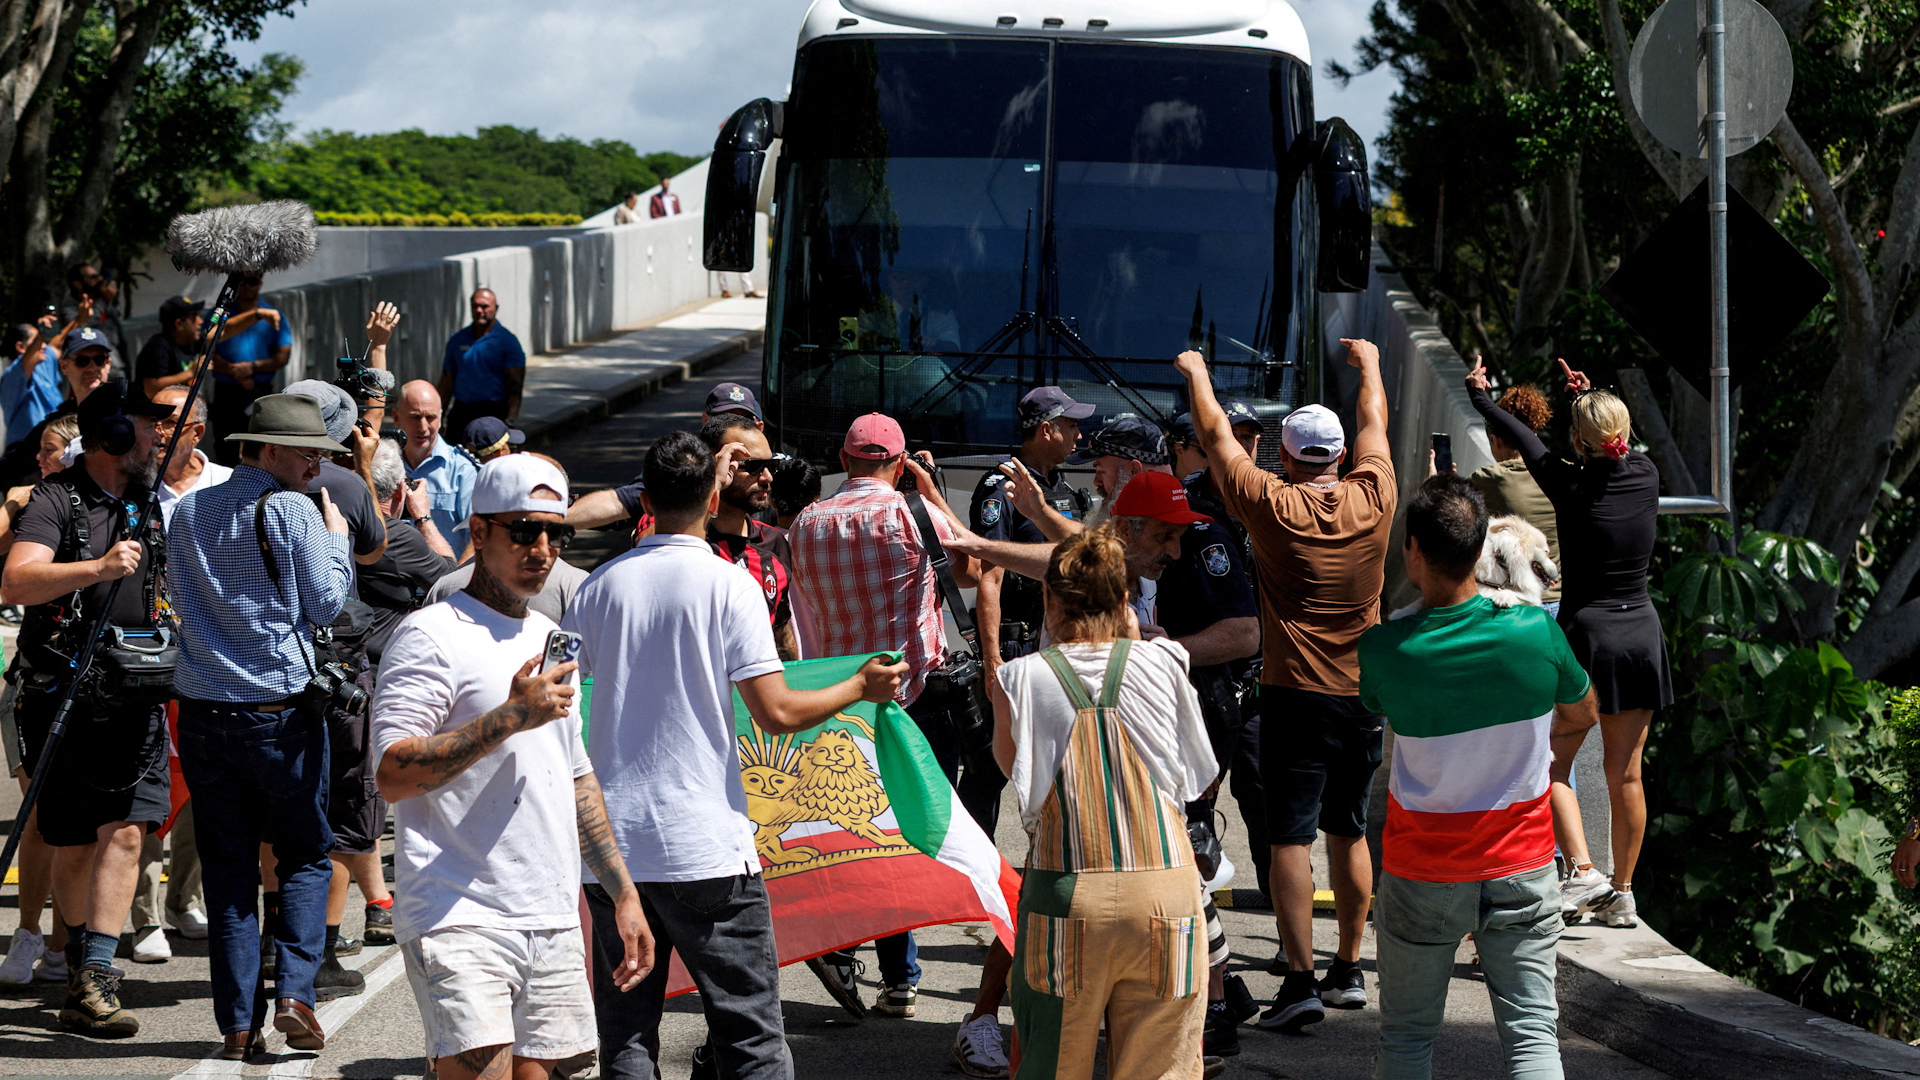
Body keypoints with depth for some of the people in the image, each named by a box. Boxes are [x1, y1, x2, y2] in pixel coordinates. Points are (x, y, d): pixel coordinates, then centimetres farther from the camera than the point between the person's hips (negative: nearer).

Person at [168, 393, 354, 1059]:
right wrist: (336, 539, 9)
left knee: (227, 870, 8)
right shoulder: (295, 511, -8)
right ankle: (293, 992, -6)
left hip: (203, 712, 4)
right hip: (282, 711, -4)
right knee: (305, 857, 9)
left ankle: (238, 1022, 5)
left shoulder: (188, 511, 10)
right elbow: (325, 605, -6)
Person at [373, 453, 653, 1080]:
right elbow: (393, 776, -16)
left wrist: (623, 894, 24)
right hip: (459, 919, -7)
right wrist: (509, 718, -19)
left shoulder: (550, 640, 20)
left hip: (553, 925, 7)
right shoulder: (433, 635, -6)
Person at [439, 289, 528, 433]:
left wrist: (511, 420, -19)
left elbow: (515, 386, -7)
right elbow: (447, 381, 14)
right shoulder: (457, 339, 12)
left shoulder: (508, 341, -1)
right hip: (461, 413, 4)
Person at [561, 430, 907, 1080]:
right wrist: (861, 687, 6)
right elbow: (777, 714, -10)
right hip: (704, 847, -4)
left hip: (610, 838, 4)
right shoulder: (728, 585, -6)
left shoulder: (601, 585, 4)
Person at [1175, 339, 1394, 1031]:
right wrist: (1369, 364, 35)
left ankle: (1301, 981, -11)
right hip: (1364, 695, 4)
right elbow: (1375, 422, 18)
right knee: (1349, 832, 15)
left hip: (1295, 695, -4)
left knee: (1290, 838, -5)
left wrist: (1197, 373, 20)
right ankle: (1348, 970, 21)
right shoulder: (1373, 500, -2)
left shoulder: (1273, 506, -10)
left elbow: (1215, 434, 3)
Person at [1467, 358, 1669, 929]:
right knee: (1626, 774, 9)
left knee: (1553, 762, 6)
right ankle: (1623, 894, 13)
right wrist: (1590, 397, 38)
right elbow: (1620, 448, 22)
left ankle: (1583, 871, -11)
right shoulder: (1646, 476, -2)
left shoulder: (1570, 487, -12)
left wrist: (1479, 395, 23)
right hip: (1641, 631, 5)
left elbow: (1521, 437, 6)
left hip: (1586, 631, -5)